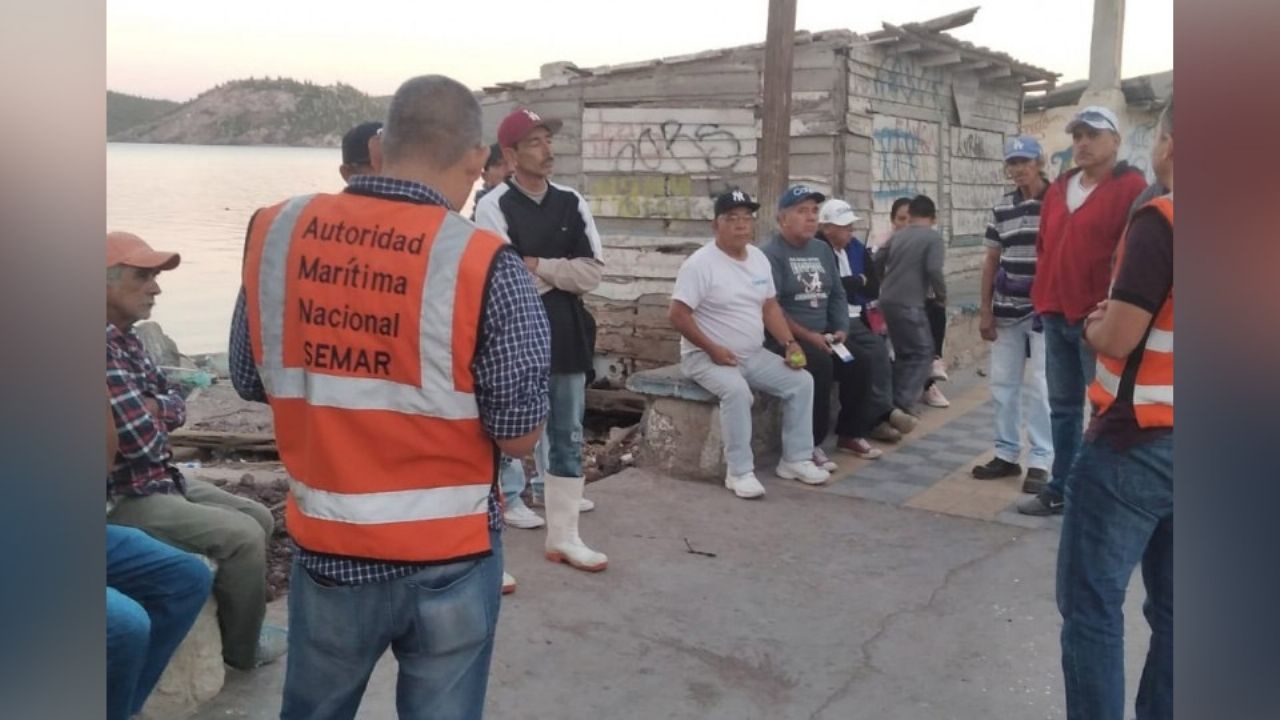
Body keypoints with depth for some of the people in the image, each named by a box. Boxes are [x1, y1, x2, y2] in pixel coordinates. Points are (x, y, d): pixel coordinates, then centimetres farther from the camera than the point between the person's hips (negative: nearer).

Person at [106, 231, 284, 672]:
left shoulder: (126, 338, 8)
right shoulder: (106, 349, -26)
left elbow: (176, 406, 11)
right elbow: (145, 443, -27)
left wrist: (155, 409, -12)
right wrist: (154, 417, -4)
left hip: (159, 480, 10)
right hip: (125, 498, -10)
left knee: (259, 519, 12)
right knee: (243, 537, -16)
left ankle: (240, 624, 27)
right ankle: (240, 647, 6)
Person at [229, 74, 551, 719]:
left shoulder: (274, 232, -6)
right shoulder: (485, 265, -19)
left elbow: (249, 381, 6)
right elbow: (519, 436, -14)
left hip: (325, 547, 3)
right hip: (448, 556, -3)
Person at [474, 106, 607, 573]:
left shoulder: (572, 203, 6)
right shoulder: (493, 206, -10)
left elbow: (593, 273, -2)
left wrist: (536, 266, -12)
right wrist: (561, 276, -8)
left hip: (566, 337, 6)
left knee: (568, 439, 13)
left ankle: (563, 537, 28)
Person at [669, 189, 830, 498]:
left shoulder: (759, 258, 9)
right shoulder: (700, 263, -15)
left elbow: (770, 306, 14)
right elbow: (677, 314, -18)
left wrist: (789, 342, 0)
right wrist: (712, 348, -21)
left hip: (754, 355, 8)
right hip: (706, 356, -7)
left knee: (801, 381, -3)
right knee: (737, 390, -35)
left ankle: (796, 460, 7)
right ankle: (740, 471, -23)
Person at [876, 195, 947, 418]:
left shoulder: (897, 236, 12)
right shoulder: (933, 237, -4)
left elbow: (876, 263, 12)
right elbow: (933, 270, -16)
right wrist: (942, 295, -1)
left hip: (887, 301, 7)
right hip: (909, 303, -7)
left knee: (903, 353, 19)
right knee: (923, 353, 2)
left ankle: (895, 401, 19)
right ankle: (903, 403, -8)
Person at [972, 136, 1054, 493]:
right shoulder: (1001, 207, 9)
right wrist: (985, 310, 8)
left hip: (1045, 311, -5)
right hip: (1007, 311, 5)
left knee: (1037, 387, -3)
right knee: (1003, 385, 9)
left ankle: (1040, 461, 7)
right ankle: (1006, 454, 21)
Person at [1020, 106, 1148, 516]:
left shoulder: (1130, 187, -7)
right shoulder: (1059, 188, 16)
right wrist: (1044, 296, 14)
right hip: (1056, 316, 7)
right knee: (1063, 407, 13)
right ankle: (1061, 489, 22)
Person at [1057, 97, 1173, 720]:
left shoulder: (1160, 220, -16)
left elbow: (1117, 339, -18)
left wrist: (1094, 324, 2)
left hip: (1136, 442, -8)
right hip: (1168, 443, 8)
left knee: (1091, 605, 2)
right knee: (1170, 609, 14)